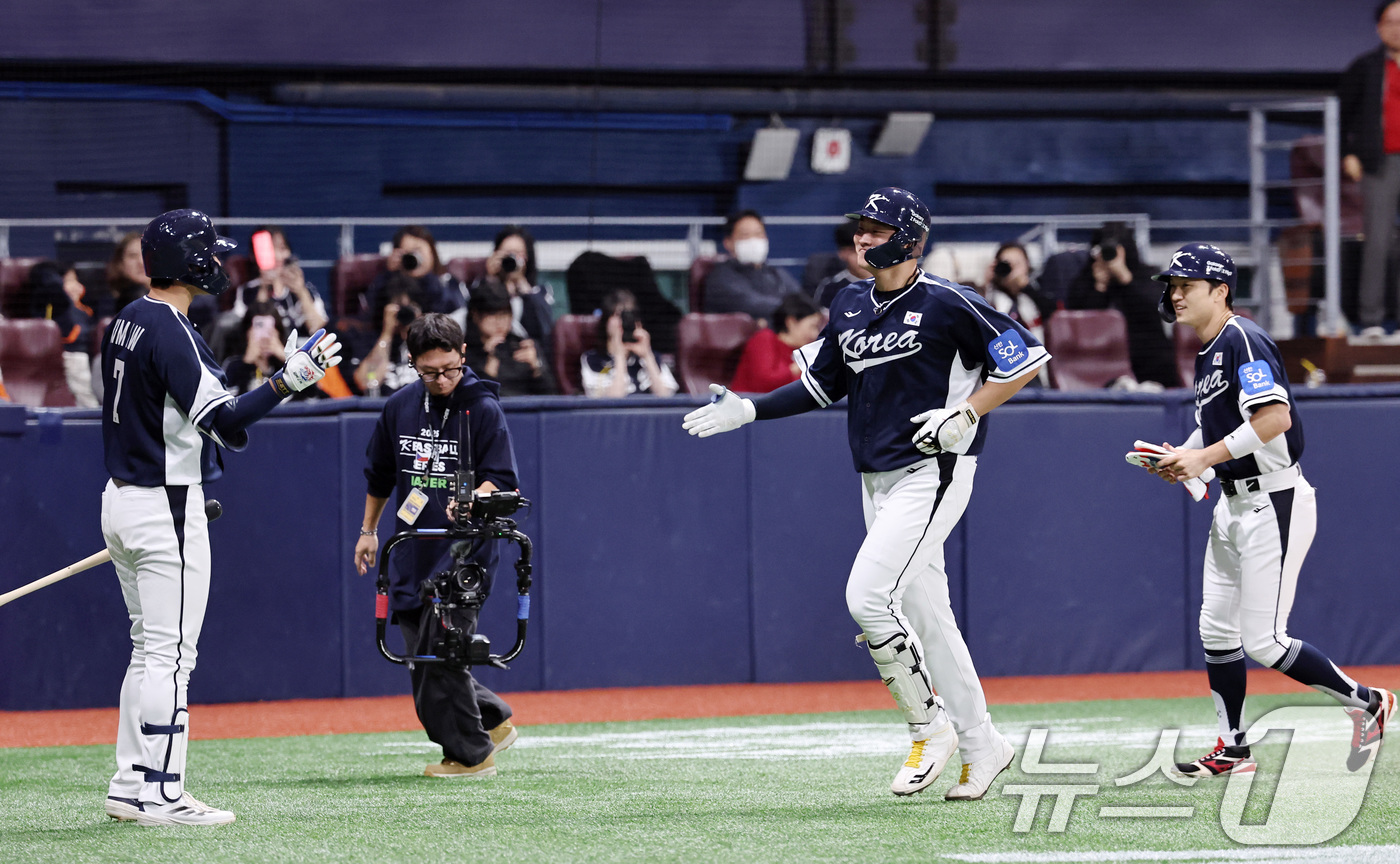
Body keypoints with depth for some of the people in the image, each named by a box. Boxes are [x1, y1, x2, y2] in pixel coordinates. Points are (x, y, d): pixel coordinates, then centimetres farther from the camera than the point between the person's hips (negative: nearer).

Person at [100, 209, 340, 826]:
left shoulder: (127, 322, 11)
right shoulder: (171, 332, -18)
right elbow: (223, 422, -23)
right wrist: (292, 379, -26)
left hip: (120, 500, 10)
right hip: (165, 508, -10)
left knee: (149, 649, 14)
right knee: (170, 653, -7)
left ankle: (129, 788, 15)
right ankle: (160, 796, -8)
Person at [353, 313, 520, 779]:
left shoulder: (483, 409, -8)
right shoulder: (400, 407, 7)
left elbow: (501, 480, -11)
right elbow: (379, 474, 22)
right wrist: (368, 530, 25)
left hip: (464, 550, -6)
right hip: (412, 549, 6)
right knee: (422, 655, 8)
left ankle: (469, 753, -2)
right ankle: (493, 720, 25)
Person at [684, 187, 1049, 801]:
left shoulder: (945, 304, -11)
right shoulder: (850, 306, 11)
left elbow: (1025, 358, -9)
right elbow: (823, 384, 20)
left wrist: (966, 413, -17)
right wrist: (750, 410, 10)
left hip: (933, 470, -8)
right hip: (878, 481, 8)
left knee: (868, 595, -18)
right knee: (923, 614, 9)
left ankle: (930, 727, -6)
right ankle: (980, 745, 17)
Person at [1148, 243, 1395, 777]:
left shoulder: (1243, 339, -17)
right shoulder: (1208, 352, 14)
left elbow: (1275, 417, -28)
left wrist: (1204, 457, -25)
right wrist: (1182, 457, 3)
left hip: (1274, 503, -10)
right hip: (1234, 504, 10)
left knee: (1264, 642, -9)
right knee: (1217, 629, 11)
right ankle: (1232, 751, 19)